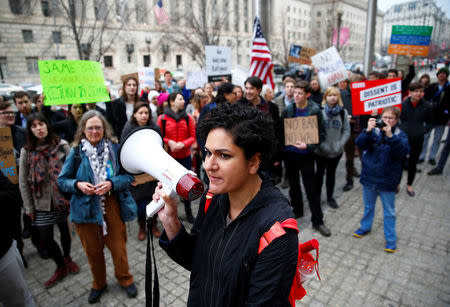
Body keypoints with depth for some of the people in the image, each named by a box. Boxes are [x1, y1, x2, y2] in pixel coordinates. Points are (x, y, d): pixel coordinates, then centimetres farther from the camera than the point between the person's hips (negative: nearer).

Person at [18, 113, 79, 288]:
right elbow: (23, 182, 2)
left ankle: (67, 258, 42)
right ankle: (61, 267, 27)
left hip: (63, 198, -1)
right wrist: (29, 207, 1)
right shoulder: (27, 151, -2)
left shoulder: (61, 145, -7)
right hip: (42, 203, 1)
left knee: (65, 231, 13)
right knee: (45, 239, 3)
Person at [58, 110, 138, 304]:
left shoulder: (114, 148, -4)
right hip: (86, 208, 1)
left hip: (112, 206, -1)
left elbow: (129, 175, -3)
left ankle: (124, 279, 39)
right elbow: (62, 181, 3)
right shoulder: (76, 152, -2)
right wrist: (78, 185, -16)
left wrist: (111, 184, -20)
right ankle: (98, 284, 43)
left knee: (118, 246, 11)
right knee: (92, 250, 17)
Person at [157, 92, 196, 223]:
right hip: (169, 157, -2)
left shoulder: (188, 118, 2)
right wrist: (169, 142, -16)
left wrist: (183, 144, -14)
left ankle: (188, 210, 28)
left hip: (185, 157, 2)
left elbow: (193, 136, 3)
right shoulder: (162, 118, -3)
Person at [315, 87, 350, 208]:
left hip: (336, 151, 2)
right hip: (321, 150, -2)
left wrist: (340, 144, -10)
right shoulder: (320, 111, -11)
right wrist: (321, 144, -16)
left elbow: (346, 131, 1)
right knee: (320, 172, 12)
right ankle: (317, 195, 30)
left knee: (331, 173, 15)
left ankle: (330, 196, 32)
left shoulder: (343, 112, -2)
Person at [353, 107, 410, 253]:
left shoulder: (400, 135, -8)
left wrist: (390, 136, -34)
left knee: (389, 211, 12)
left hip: (387, 181, -2)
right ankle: (365, 227, 44)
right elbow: (360, 144, -17)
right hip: (369, 177, 2)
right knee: (368, 206, 22)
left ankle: (391, 239, 28)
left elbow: (403, 152, -24)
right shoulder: (374, 131, -6)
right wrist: (368, 131, -33)